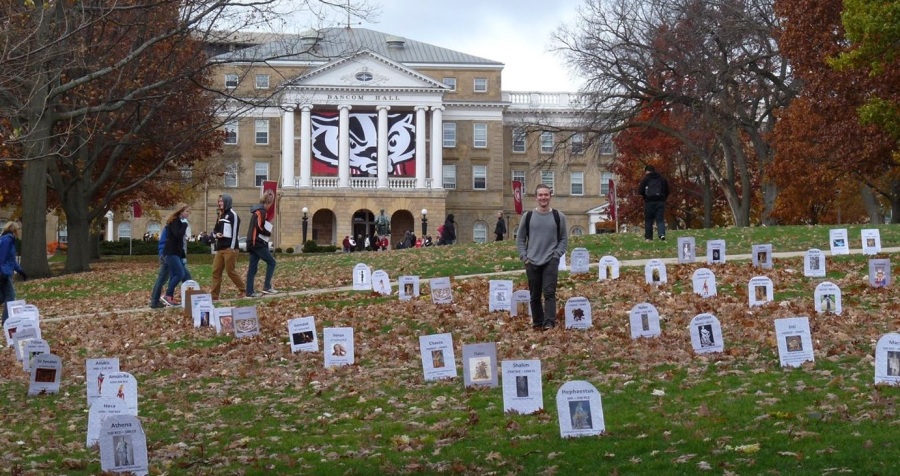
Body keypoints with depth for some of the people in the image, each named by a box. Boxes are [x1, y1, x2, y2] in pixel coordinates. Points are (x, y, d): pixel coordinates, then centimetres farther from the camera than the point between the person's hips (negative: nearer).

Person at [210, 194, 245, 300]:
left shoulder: (232, 215, -7)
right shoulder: (221, 215, 19)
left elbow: (234, 231, -14)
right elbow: (214, 230, 24)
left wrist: (232, 248, -19)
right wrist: (216, 234, -1)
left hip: (229, 248, -8)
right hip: (220, 248, 8)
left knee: (230, 271, -7)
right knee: (216, 271, 4)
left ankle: (244, 290, 6)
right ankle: (214, 295, 5)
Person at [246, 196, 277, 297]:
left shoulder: (256, 212, 20)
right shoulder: (261, 212, -10)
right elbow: (259, 227, -20)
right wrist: (269, 233, -4)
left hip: (252, 243, 9)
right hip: (258, 243, -9)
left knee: (252, 267, 6)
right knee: (271, 262, -3)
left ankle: (250, 292, 4)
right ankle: (267, 287, -7)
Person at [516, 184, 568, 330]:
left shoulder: (558, 216, 3)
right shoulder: (528, 216, 5)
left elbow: (564, 239, 7)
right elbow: (520, 238, 10)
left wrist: (557, 254, -5)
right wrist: (524, 256, -1)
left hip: (551, 262, -2)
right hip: (532, 262, 2)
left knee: (549, 293, -13)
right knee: (535, 295, 7)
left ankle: (549, 323, -17)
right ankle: (537, 322, 17)